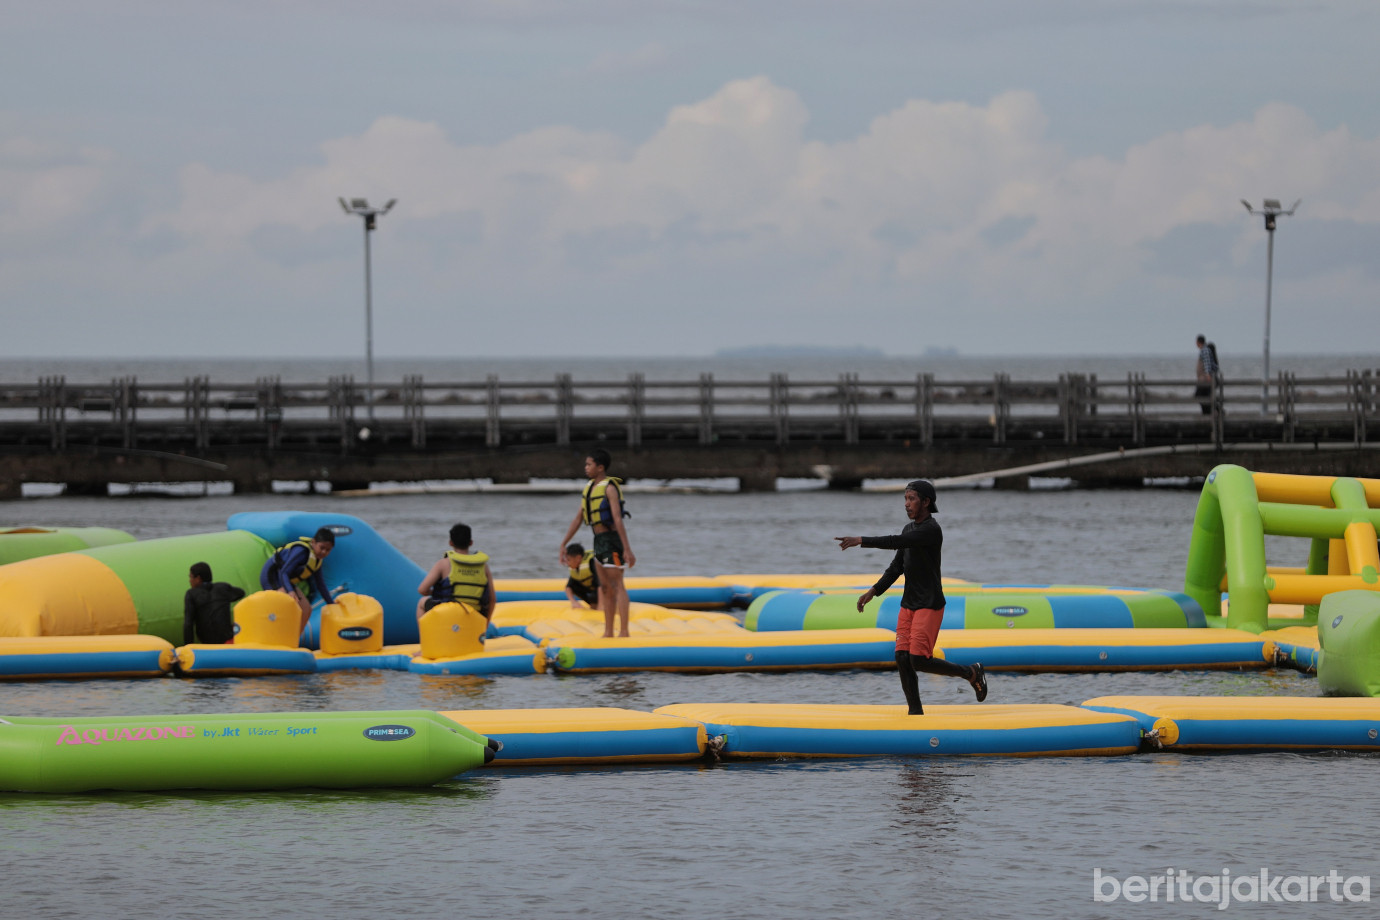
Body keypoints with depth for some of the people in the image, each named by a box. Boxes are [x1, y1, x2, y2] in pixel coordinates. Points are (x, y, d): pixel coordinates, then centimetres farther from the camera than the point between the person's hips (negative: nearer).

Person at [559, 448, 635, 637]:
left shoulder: (610, 487, -15)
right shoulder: (589, 488, 12)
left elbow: (617, 519, -21)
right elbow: (578, 519, 15)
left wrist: (627, 549, -25)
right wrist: (563, 545, 13)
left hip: (612, 539, -9)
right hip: (600, 542, 9)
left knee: (617, 586, -9)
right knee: (605, 588, 11)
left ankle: (624, 632, -9)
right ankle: (608, 633, 15)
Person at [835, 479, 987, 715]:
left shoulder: (932, 530, -16)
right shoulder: (909, 529, 12)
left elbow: (896, 542, -29)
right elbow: (896, 567, 16)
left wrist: (861, 541, -33)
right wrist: (873, 591, 7)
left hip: (930, 606, -8)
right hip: (909, 605, 8)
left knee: (919, 660, -14)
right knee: (903, 658, -1)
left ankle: (972, 674, 7)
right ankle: (916, 714, 4)